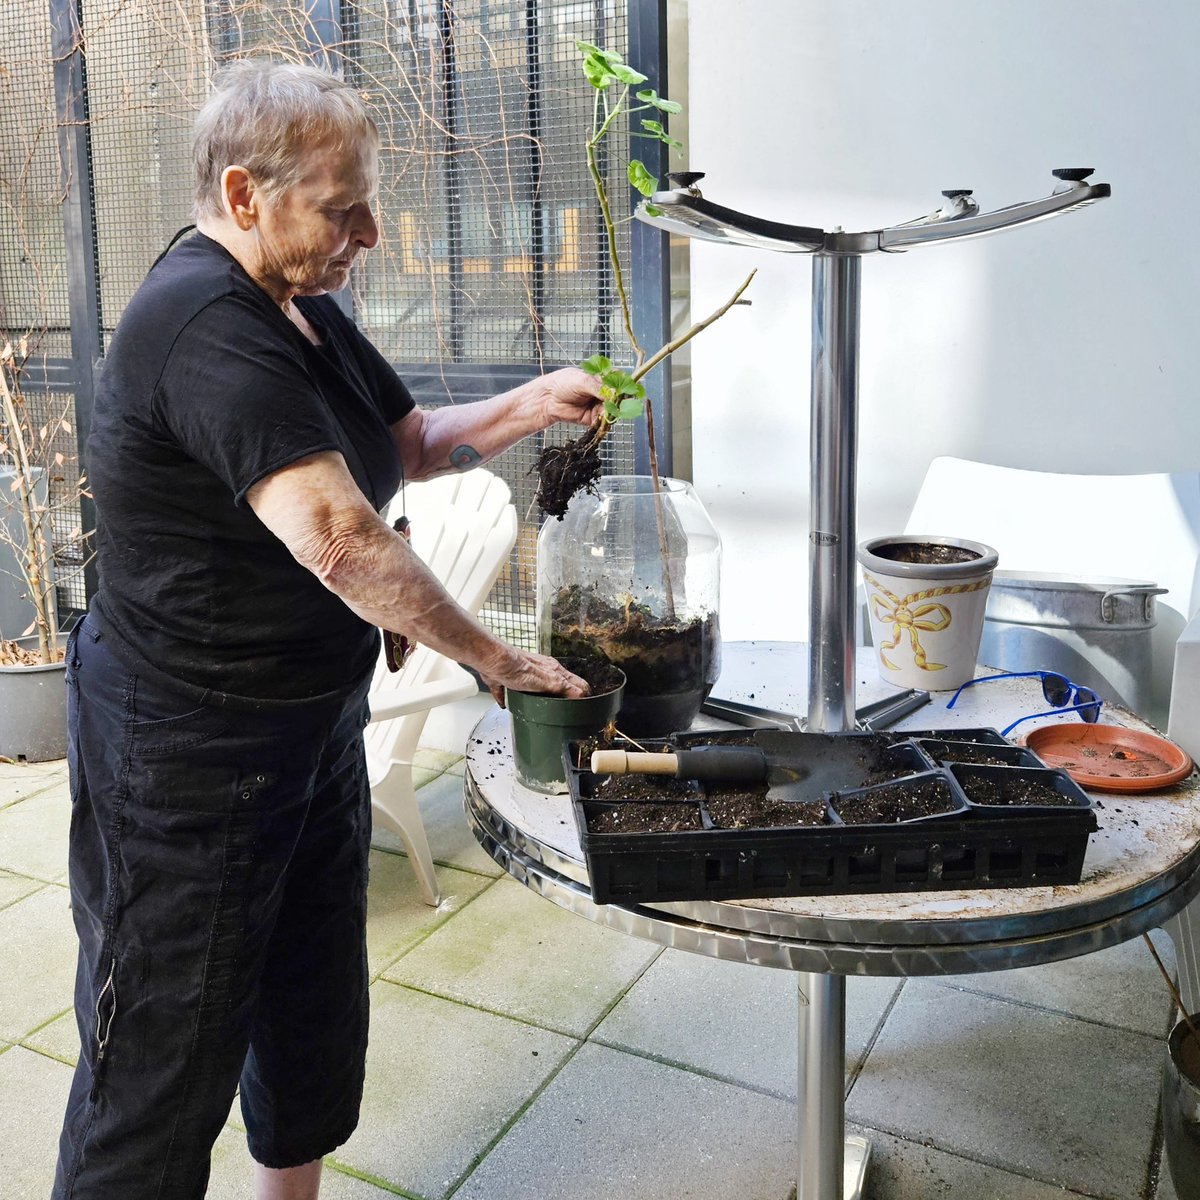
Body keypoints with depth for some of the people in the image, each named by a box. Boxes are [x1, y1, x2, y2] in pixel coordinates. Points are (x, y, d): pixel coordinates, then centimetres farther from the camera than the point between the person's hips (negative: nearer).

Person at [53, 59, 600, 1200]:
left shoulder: (301, 311, 9)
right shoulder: (205, 322, -23)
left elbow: (409, 440, 19)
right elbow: (338, 539, -31)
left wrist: (528, 408, 2)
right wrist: (496, 660, -23)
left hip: (313, 724, 10)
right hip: (183, 753, -10)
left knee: (314, 1019, 23)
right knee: (164, 1064, 5)